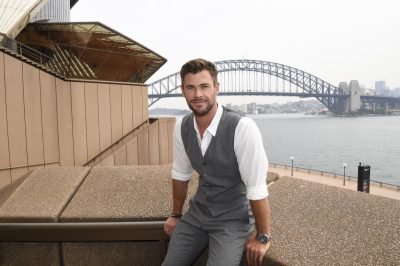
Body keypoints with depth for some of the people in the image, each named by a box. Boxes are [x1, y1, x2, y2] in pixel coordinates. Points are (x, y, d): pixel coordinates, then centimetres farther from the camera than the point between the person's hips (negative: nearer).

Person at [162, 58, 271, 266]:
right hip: (197, 213, 4)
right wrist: (176, 215, 16)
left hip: (233, 219, -4)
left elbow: (257, 188, -20)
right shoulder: (181, 127, -8)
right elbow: (180, 174, 5)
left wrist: (263, 237, -11)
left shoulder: (242, 128, -26)